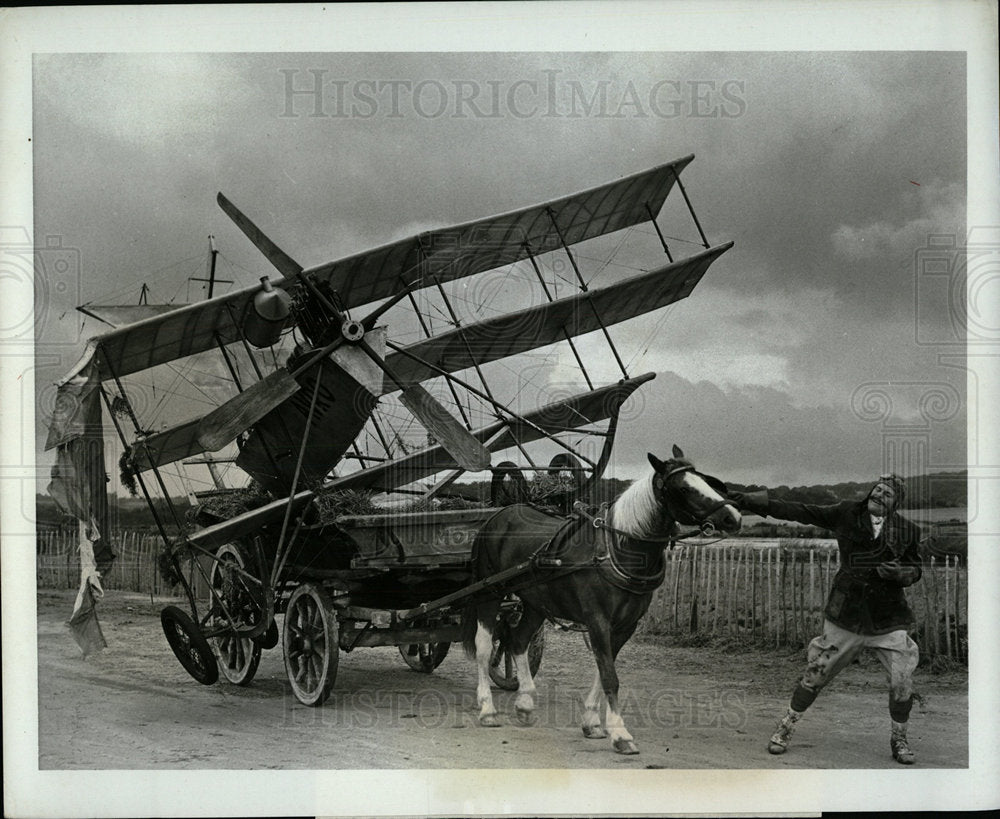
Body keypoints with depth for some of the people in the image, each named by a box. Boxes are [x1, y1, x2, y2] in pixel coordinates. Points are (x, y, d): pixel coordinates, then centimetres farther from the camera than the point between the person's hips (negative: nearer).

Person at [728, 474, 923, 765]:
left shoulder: (907, 531, 0)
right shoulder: (846, 514, -3)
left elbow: (915, 570, 10)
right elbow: (800, 512, -5)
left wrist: (900, 572, -14)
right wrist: (757, 503, -12)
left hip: (888, 620, 1)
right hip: (846, 616, -1)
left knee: (903, 681, -3)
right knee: (816, 673, 4)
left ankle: (899, 739, 21)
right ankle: (786, 727, 22)